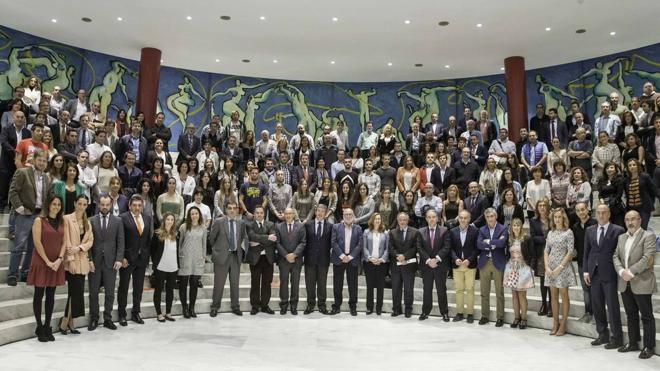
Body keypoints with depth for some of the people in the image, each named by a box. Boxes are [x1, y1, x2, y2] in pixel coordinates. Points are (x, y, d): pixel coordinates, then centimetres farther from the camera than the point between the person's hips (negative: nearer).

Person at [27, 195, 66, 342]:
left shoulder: (61, 223, 10)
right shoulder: (39, 221, -4)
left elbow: (64, 243, 6)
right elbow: (37, 243, -11)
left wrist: (59, 259, -8)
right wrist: (47, 261, -14)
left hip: (56, 264, 4)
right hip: (41, 262, -4)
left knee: (51, 295, 8)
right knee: (39, 295, 3)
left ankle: (47, 327, 16)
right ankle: (39, 328, 11)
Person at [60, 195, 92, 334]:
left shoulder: (87, 222, 15)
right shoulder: (67, 219, -4)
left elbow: (90, 240, 9)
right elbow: (66, 241, -10)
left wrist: (79, 247, -11)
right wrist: (70, 259, -16)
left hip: (82, 261, 6)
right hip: (71, 261, -6)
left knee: (75, 292, 7)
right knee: (77, 291, -10)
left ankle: (69, 321, 14)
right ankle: (65, 322, 2)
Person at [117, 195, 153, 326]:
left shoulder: (148, 219, 8)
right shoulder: (123, 218, -8)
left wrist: (148, 256, 4)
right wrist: (122, 257, -14)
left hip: (142, 258, 4)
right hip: (127, 258, -4)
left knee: (139, 287, 12)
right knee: (123, 287, 8)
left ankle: (135, 313, 25)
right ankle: (122, 314, 20)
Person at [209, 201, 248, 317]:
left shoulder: (241, 223, 5)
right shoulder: (218, 222, -5)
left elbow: (244, 238, 17)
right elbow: (211, 238, 2)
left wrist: (242, 249, 8)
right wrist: (215, 249, 8)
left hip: (236, 256, 3)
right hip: (222, 256, -3)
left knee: (235, 283, 10)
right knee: (219, 283, 3)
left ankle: (235, 307, 21)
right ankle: (215, 307, 18)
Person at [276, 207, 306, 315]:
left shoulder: (300, 226, 3)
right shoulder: (279, 227, 4)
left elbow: (303, 242, -3)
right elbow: (278, 243, -1)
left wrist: (294, 254, -14)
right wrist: (286, 255, -12)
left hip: (296, 259, 0)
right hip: (283, 259, 0)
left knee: (295, 283, 6)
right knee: (283, 282, 5)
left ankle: (293, 306, 15)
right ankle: (284, 305, 15)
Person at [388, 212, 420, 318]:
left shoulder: (415, 232, 3)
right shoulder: (392, 232, 10)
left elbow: (416, 247, -6)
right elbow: (391, 248, 2)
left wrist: (405, 256, -16)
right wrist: (397, 256, -16)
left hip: (409, 264, -2)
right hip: (395, 265, 2)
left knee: (408, 289, 4)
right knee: (396, 288, 8)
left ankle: (408, 310, 16)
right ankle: (396, 309, 19)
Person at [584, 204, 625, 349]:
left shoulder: (618, 231, -3)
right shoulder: (589, 230, 10)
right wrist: (586, 271, 4)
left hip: (609, 273, -5)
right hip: (594, 273, 5)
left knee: (612, 306, 1)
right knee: (597, 306, 11)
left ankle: (616, 337, 13)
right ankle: (603, 335, 24)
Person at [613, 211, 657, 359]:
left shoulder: (648, 236, -6)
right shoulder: (621, 237, 14)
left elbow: (648, 258, -16)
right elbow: (616, 256, 9)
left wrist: (631, 272, -18)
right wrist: (621, 271, -9)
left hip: (641, 283, -6)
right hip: (625, 283, 6)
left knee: (646, 317, 3)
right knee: (631, 315, 15)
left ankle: (649, 347, 13)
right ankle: (633, 343, 25)